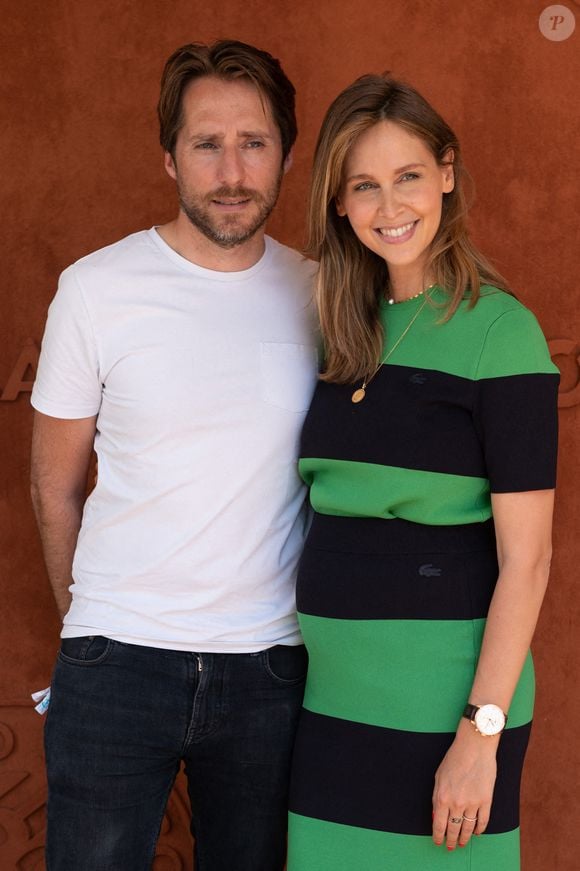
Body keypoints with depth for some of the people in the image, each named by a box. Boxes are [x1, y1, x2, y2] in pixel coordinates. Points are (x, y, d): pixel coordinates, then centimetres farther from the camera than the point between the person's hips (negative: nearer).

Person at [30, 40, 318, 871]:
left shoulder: (319, 294, 1)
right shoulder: (97, 288, -5)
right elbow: (55, 487, 3)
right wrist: (96, 621, 10)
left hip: (271, 667, 2)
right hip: (115, 667, -2)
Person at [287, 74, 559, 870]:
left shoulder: (499, 330, -11)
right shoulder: (351, 333, 8)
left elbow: (525, 558, -13)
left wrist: (481, 732, -16)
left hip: (441, 705, -6)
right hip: (335, 692, 6)